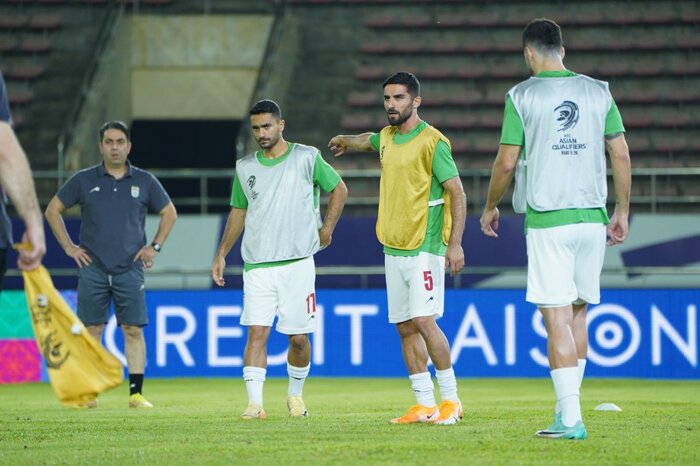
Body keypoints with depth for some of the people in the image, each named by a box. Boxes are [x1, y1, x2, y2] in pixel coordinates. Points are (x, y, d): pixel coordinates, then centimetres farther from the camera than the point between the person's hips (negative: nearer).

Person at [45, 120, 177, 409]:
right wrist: (68, 246, 5)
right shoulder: (84, 180, 4)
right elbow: (53, 210, 12)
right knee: (91, 330, -1)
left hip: (130, 268, 0)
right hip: (92, 269, 0)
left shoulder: (144, 181, 7)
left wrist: (155, 246, 9)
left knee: (133, 330, -4)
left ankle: (136, 393, -3)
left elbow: (169, 213, 19)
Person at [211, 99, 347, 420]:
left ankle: (295, 394, 25)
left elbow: (338, 189, 12)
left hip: (297, 263, -2)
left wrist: (326, 228, 4)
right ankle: (254, 403, -15)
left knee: (298, 337, 3)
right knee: (256, 332, -11)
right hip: (257, 265, 2)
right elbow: (238, 211, 20)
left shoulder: (307, 158, 1)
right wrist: (221, 254, 17)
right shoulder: (245, 167, 9)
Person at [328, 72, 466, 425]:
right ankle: (425, 404, 9)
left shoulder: (432, 142, -11)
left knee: (424, 321, -14)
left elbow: (457, 193, -13)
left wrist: (455, 244, -19)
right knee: (405, 328, 5)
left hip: (424, 248, -8)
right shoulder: (386, 138, 12)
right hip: (393, 248, 8)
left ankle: (451, 399, -6)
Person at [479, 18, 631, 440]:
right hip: (592, 216, 4)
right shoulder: (598, 92, 7)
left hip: (547, 220, -4)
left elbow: (507, 162, -3)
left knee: (557, 318, -5)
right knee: (578, 313, 15)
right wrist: (622, 211, 16)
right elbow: (621, 155, 7)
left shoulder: (522, 96, -3)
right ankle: (568, 408, 18)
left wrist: (490, 208, 13)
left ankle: (571, 418, -11)